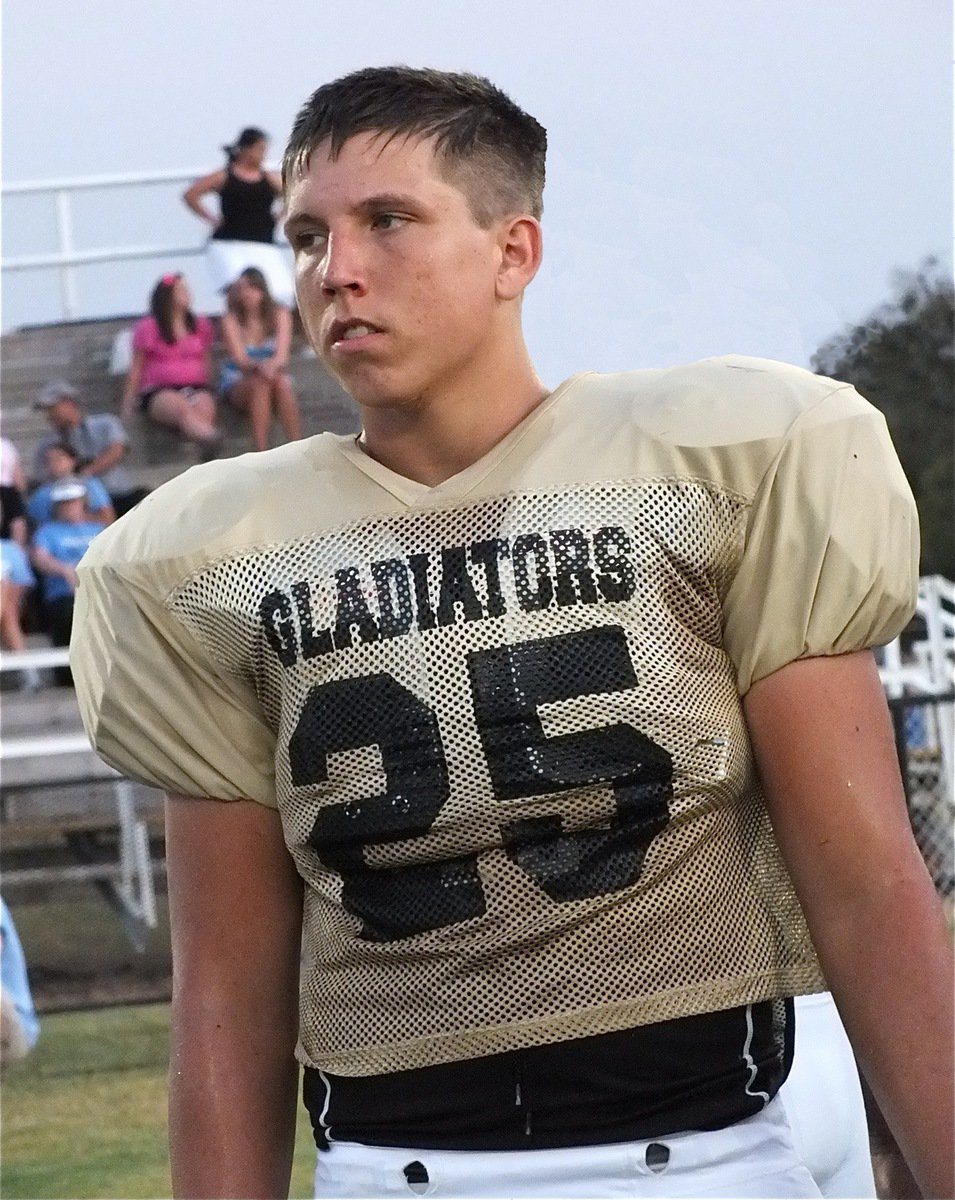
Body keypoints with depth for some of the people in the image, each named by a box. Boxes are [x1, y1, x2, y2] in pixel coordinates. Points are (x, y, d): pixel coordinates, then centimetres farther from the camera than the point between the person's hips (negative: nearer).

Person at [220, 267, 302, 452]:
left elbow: (282, 355, -12)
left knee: (282, 383, -34)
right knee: (260, 383, -35)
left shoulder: (280, 315, -1)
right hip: (237, 382, -1)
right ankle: (260, 452, -44)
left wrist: (272, 366, -36)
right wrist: (259, 367, -37)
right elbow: (239, 358, -15)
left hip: (274, 375, 1)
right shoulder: (231, 320, -6)